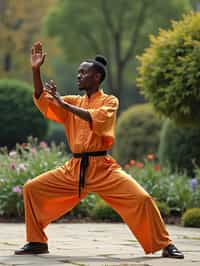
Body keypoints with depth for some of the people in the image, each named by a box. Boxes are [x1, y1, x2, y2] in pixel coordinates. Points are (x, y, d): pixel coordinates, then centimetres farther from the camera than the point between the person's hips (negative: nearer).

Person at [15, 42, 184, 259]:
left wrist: (63, 103, -26)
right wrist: (36, 70, -8)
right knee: (32, 189, -2)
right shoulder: (74, 102, 13)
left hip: (102, 168, -5)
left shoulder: (109, 101, -2)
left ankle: (164, 245, -4)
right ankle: (37, 242, 11)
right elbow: (42, 101, 2)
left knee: (141, 199, -20)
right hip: (74, 168, 5)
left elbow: (97, 120, -23)